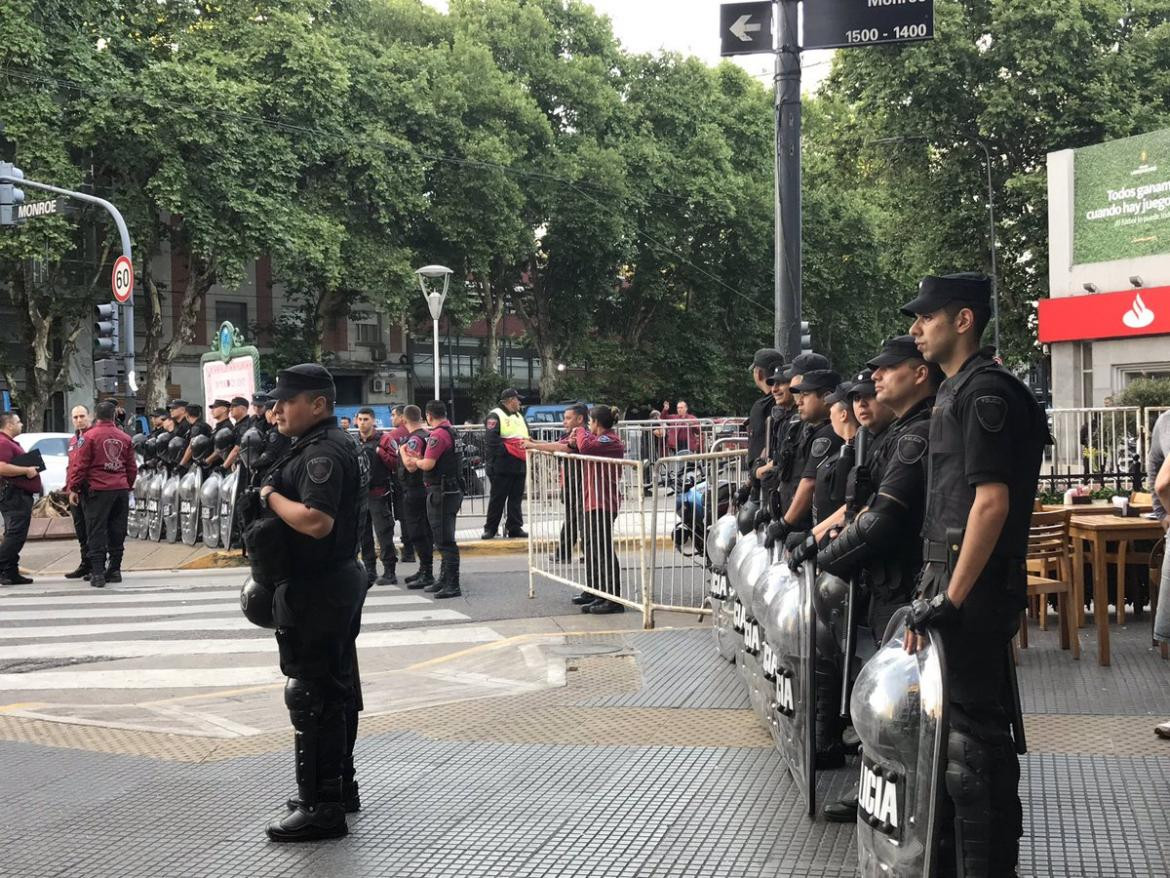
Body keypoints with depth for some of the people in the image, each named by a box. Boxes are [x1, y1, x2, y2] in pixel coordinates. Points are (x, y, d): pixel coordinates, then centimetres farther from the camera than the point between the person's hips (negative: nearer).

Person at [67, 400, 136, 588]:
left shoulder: (91, 436, -6)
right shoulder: (125, 438, 8)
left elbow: (80, 465, -7)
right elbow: (132, 467, 14)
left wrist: (73, 488, -1)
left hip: (98, 490, -4)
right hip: (121, 490, 4)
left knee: (97, 532, -1)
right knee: (117, 532, 10)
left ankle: (98, 572, -6)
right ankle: (115, 569, 15)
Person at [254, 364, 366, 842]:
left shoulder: (323, 451, -19)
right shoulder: (323, 443, 14)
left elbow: (315, 520, -31)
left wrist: (270, 495, -17)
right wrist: (274, 493, 9)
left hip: (316, 589, -11)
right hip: (337, 583, 11)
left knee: (312, 695, -7)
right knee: (337, 687, 18)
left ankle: (321, 806, -2)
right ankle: (339, 787, 30)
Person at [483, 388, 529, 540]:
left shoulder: (519, 417, 22)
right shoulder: (495, 416, -6)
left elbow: (527, 436, 24)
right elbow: (491, 440, -17)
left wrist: (527, 446, 3)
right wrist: (508, 449, -19)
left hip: (519, 466, 7)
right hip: (501, 467, -7)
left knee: (516, 498, 7)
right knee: (497, 498, -3)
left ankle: (515, 527, 13)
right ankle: (490, 528, 4)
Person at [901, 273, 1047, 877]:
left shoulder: (985, 390, -15)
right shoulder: (957, 391, 16)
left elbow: (992, 500, -22)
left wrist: (950, 599, -22)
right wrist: (932, 591, 18)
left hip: (977, 590, -10)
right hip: (957, 585, 10)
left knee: (972, 735, -4)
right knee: (980, 731, 17)